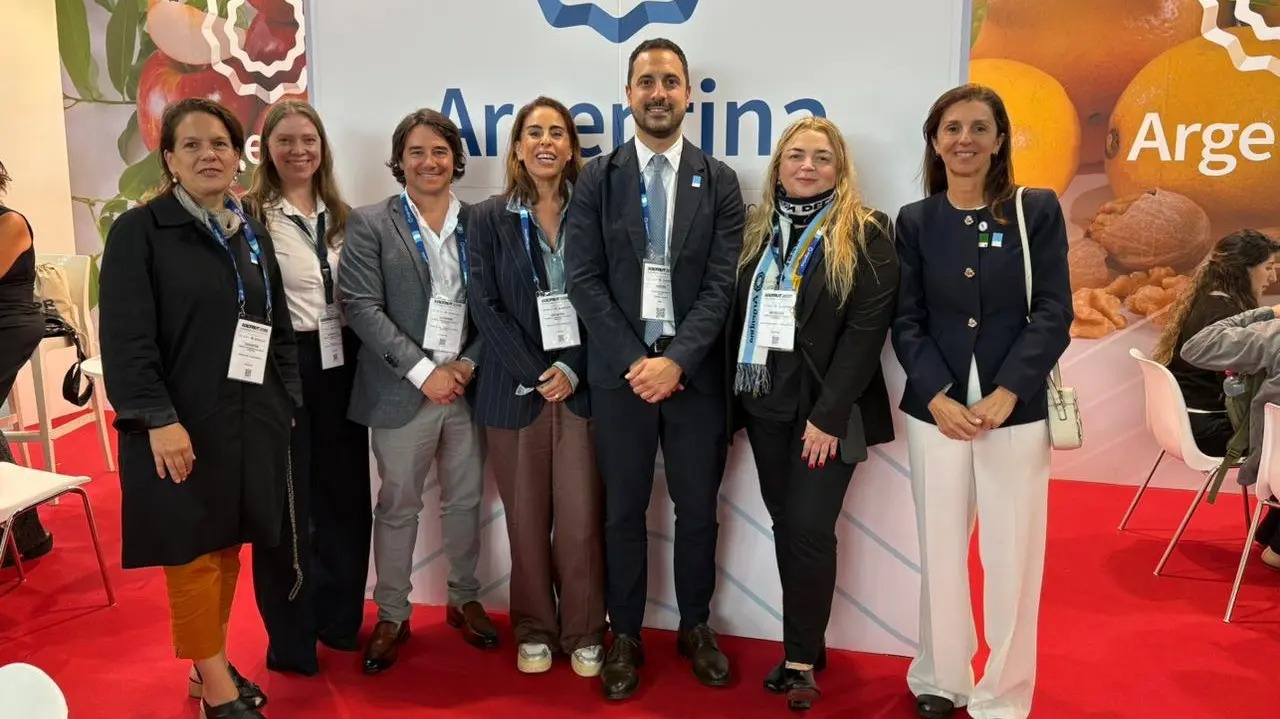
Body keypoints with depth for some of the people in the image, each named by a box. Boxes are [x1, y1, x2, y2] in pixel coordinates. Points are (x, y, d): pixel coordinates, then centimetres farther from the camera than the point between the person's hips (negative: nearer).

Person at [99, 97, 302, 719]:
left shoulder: (253, 235, 12)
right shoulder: (139, 230, -7)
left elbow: (279, 329, 15)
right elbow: (126, 337, -14)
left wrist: (288, 404, 8)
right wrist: (158, 418, -21)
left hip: (250, 422, 6)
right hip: (181, 426, -5)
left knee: (227, 546, 14)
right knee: (192, 551, 3)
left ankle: (211, 665, 30)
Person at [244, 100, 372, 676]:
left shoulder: (340, 216, 11)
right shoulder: (250, 215, -7)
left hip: (339, 365, 6)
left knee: (345, 493, 12)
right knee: (287, 501, 4)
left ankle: (340, 618, 29)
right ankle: (290, 636, 19)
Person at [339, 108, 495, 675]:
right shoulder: (370, 223, -1)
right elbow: (361, 307, -9)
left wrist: (468, 364, -8)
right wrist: (423, 371, -15)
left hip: (468, 386, 3)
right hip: (402, 391, -2)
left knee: (465, 500, 13)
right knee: (398, 506, 8)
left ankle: (464, 599, 30)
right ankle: (391, 616, 22)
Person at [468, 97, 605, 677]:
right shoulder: (488, 218, 5)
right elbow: (486, 307, -2)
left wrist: (573, 371, -10)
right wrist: (536, 375, -10)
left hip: (582, 387, 0)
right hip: (515, 390, 0)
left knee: (580, 519, 1)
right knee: (526, 520, 7)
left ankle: (583, 634, 17)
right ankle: (534, 630, 24)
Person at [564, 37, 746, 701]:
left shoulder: (719, 181, 4)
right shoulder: (597, 179, 3)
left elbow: (723, 283, -4)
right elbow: (584, 280, -3)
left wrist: (677, 360, -15)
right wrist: (632, 359, -12)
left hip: (695, 368, 1)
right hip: (619, 368, 0)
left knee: (697, 508, 10)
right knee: (624, 510, 9)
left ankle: (696, 628, 29)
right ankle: (625, 636, 24)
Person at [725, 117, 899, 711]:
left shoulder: (866, 235, -5)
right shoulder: (756, 230, 10)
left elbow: (868, 328, -12)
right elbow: (737, 315, 10)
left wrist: (828, 414, -18)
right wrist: (733, 395, 2)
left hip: (825, 410, -4)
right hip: (764, 405, 5)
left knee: (810, 530, -4)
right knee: (787, 528, 11)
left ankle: (802, 658, 12)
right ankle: (802, 647, 24)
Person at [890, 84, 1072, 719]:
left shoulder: (1038, 210, 2)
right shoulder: (915, 221, 6)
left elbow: (1053, 314, -3)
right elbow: (906, 322, 3)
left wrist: (1006, 393, -13)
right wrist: (937, 396, -11)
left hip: (1016, 410, -1)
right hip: (936, 410, 1)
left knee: (1011, 558, 4)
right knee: (940, 552, 10)